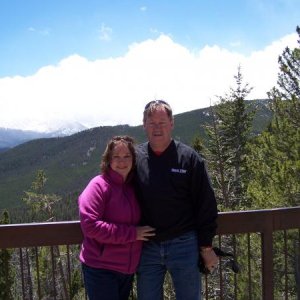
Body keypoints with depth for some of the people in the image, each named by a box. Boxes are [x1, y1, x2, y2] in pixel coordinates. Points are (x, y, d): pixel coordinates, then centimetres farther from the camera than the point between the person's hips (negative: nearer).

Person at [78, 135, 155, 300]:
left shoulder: (133, 187, 6)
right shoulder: (99, 185, -15)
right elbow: (90, 225, -24)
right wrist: (131, 233, -22)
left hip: (128, 269, 7)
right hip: (100, 269, -7)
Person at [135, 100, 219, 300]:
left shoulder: (189, 158, -6)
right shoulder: (135, 158, 0)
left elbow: (206, 205, -4)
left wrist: (206, 246, -3)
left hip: (184, 245, -2)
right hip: (147, 247, 2)